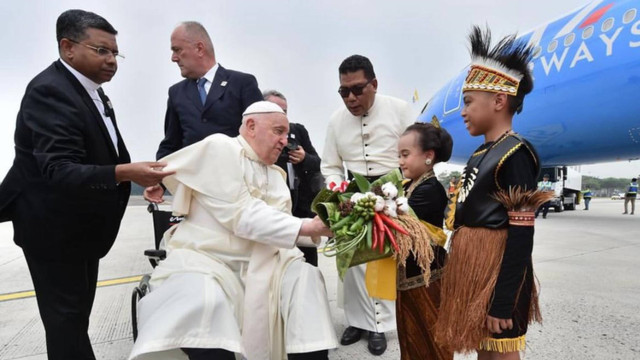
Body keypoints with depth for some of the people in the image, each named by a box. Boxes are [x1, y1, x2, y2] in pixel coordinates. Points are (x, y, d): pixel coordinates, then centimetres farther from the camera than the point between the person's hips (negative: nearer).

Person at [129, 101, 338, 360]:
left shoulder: (275, 173, 13)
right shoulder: (219, 148, -9)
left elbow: (280, 226, 7)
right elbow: (241, 215, -20)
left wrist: (320, 229, -9)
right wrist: (305, 227, -22)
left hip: (259, 263, 6)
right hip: (205, 258, -6)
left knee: (307, 278, -15)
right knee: (207, 301, -35)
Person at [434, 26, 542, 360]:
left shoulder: (515, 155, -16)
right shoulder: (480, 154, 10)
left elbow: (521, 237, -20)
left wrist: (502, 302, -19)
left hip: (499, 274, -8)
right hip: (474, 269, 8)